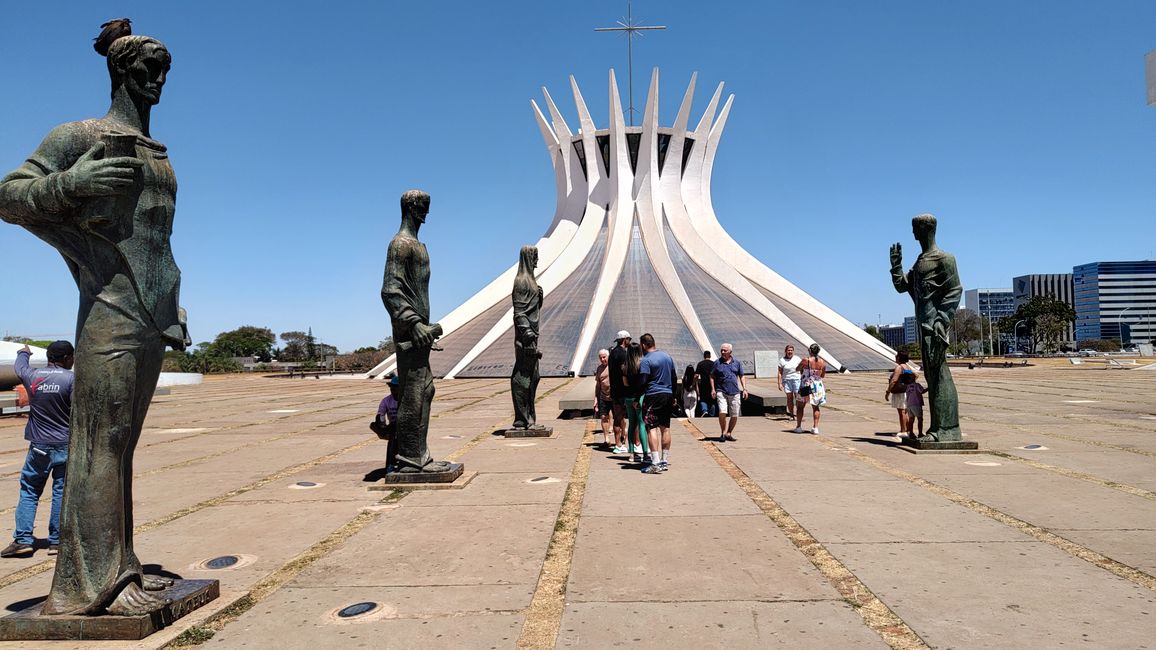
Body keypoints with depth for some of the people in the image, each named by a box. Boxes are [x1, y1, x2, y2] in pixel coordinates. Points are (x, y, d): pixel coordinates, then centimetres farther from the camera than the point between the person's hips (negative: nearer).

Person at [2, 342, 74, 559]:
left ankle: (22, 539, 9)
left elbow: (19, 367, 28)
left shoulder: (31, 376, 2)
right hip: (65, 445, -3)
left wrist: (23, 352, 49)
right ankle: (57, 541, 8)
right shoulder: (71, 378, -11)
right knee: (61, 492, 3)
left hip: (39, 445, 3)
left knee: (29, 491, 13)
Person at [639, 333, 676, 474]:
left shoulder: (646, 360, -10)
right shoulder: (667, 356, 12)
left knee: (651, 428, -6)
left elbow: (643, 382, -14)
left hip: (653, 396, -7)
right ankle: (665, 461, 17)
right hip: (668, 395, 7)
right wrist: (673, 397, 22)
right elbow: (674, 378, 16)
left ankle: (655, 463, -13)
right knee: (665, 428, 11)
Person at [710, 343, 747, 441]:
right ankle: (723, 433, 0)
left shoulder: (737, 363, 9)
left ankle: (729, 433, 21)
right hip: (721, 392, -2)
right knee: (722, 412, -17)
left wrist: (744, 389, 5)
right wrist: (713, 389, -2)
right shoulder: (717, 363, 4)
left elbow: (741, 376, 14)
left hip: (735, 392, 2)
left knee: (734, 415, 4)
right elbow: (712, 376, 8)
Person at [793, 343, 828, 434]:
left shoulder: (806, 360, -15)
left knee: (800, 406, 12)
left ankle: (798, 427, 14)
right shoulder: (823, 362, -5)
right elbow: (823, 375, 7)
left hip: (806, 386, -3)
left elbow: (797, 369, 0)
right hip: (818, 386, 3)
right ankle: (815, 427, 9)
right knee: (815, 407, 16)